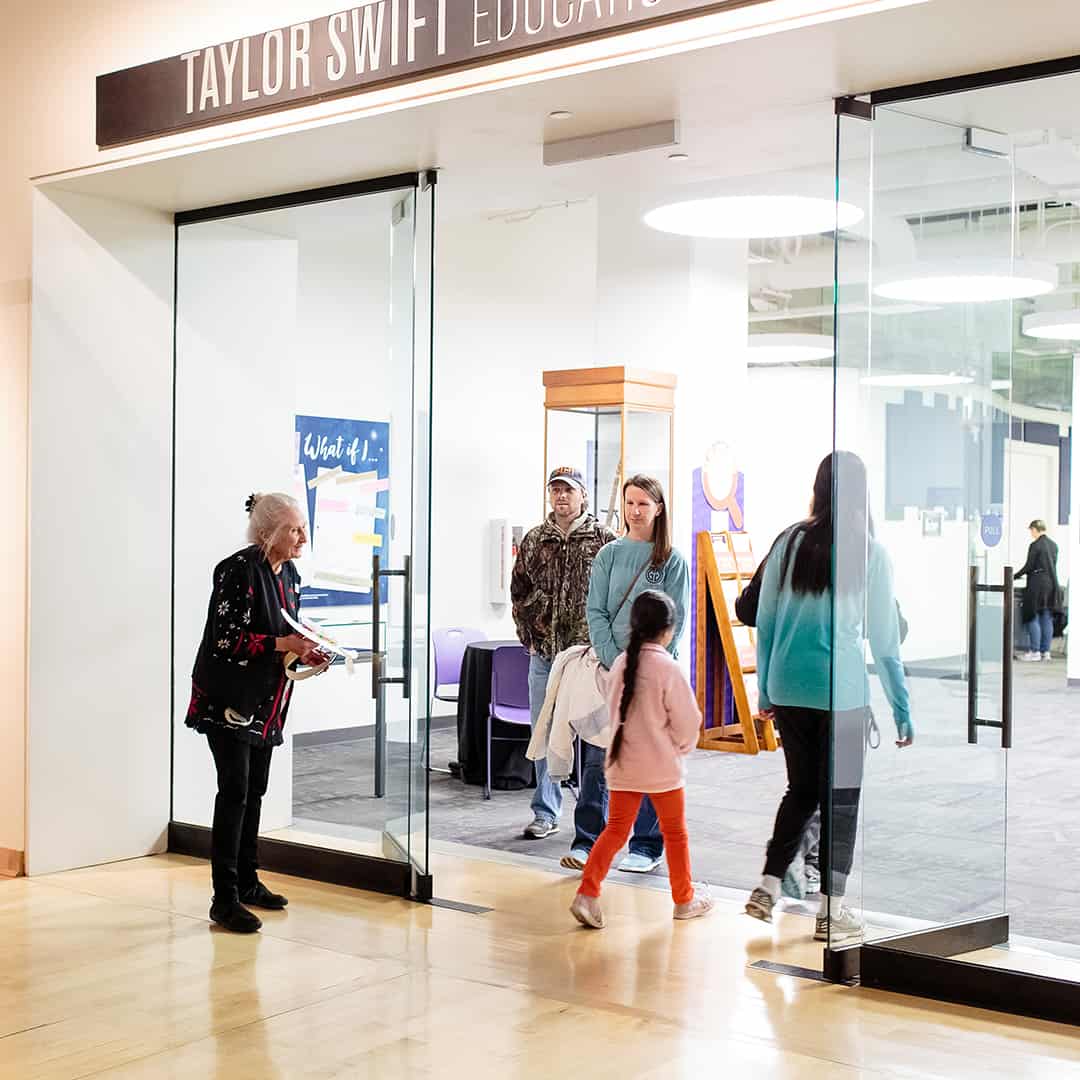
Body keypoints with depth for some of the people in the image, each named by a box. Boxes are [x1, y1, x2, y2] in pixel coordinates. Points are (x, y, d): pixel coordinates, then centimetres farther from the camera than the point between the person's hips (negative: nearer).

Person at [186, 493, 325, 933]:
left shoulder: (288, 575, 8)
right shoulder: (238, 570, -18)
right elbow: (225, 640, -22)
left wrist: (303, 652, -1)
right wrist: (282, 645, -24)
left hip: (265, 700, 9)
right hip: (228, 697, -9)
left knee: (255, 790, 15)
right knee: (235, 791, -10)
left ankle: (247, 881, 28)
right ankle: (225, 898, -5)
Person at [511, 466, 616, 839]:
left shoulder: (603, 540, -1)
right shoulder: (533, 541, 9)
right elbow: (518, 592, 17)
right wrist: (528, 635, 10)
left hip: (589, 654, -3)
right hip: (544, 654, 4)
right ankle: (545, 813, 17)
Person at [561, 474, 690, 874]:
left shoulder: (672, 561, 2)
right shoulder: (609, 555, 8)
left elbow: (675, 620, -2)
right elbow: (596, 611, 3)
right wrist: (614, 662, -9)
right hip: (609, 666, 2)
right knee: (596, 755, -1)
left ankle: (647, 846, 11)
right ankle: (587, 842, 4)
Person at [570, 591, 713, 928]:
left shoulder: (620, 664, 1)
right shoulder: (668, 668, -16)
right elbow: (687, 720, -13)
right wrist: (681, 747, 5)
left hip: (622, 763, 5)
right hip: (663, 767, -4)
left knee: (616, 829, 9)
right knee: (675, 832, 12)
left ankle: (587, 893, -4)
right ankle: (684, 900, 25)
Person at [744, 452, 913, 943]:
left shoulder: (789, 544, 4)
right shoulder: (869, 553, -4)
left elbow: (764, 623, 8)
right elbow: (885, 639, -1)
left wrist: (764, 691, 18)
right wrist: (901, 709, 6)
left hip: (788, 689, 3)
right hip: (841, 692, -3)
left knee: (801, 790, 18)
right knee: (840, 800, 6)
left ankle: (767, 886, 12)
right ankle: (830, 910, 9)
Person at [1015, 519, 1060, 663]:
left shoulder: (1035, 545, -12)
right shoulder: (1053, 545, 10)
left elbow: (1029, 566, -12)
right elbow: (1053, 565, 15)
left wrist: (1014, 576, 1)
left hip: (1037, 583, -7)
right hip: (1051, 582, 7)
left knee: (1032, 618, -1)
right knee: (1047, 618, 9)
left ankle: (1035, 651, -2)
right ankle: (1045, 651, 10)